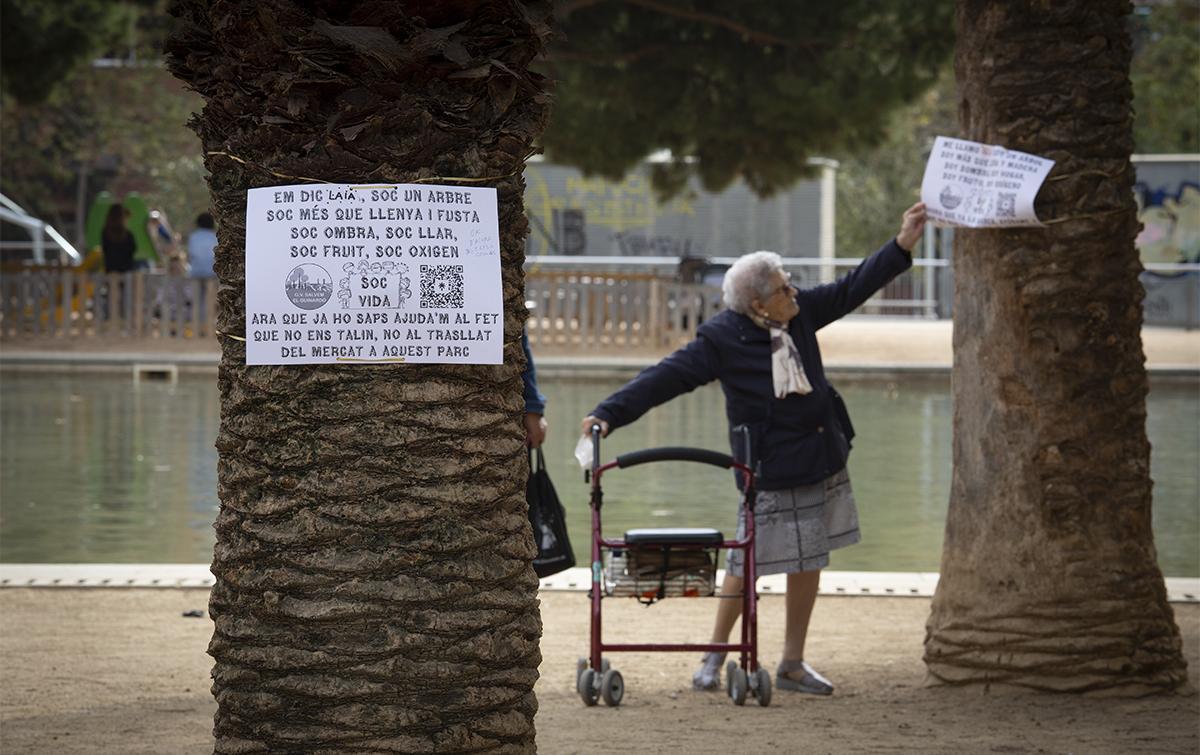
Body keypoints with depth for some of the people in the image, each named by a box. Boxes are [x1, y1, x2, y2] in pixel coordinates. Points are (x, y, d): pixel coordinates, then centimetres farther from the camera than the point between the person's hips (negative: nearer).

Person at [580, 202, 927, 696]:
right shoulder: (723, 340, -17)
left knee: (808, 564, 9)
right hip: (771, 469, -7)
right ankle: (715, 655, 16)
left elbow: (852, 289, 11)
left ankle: (792, 664, 18)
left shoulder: (800, 313, 1)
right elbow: (667, 377, -19)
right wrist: (610, 413, -27)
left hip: (822, 462, 7)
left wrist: (901, 247, 6)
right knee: (748, 562, -2)